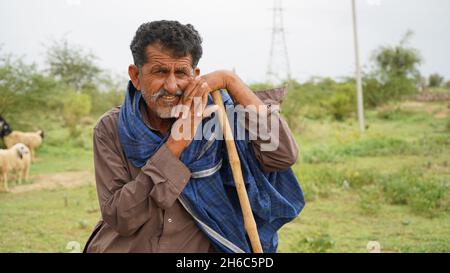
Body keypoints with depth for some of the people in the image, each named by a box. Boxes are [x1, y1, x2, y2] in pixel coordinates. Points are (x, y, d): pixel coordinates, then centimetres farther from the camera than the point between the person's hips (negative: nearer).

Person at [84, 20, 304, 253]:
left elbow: (283, 155, -16)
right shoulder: (110, 129, -6)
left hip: (197, 247, 0)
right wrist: (176, 144, -18)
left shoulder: (213, 120, -5)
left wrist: (230, 81, -15)